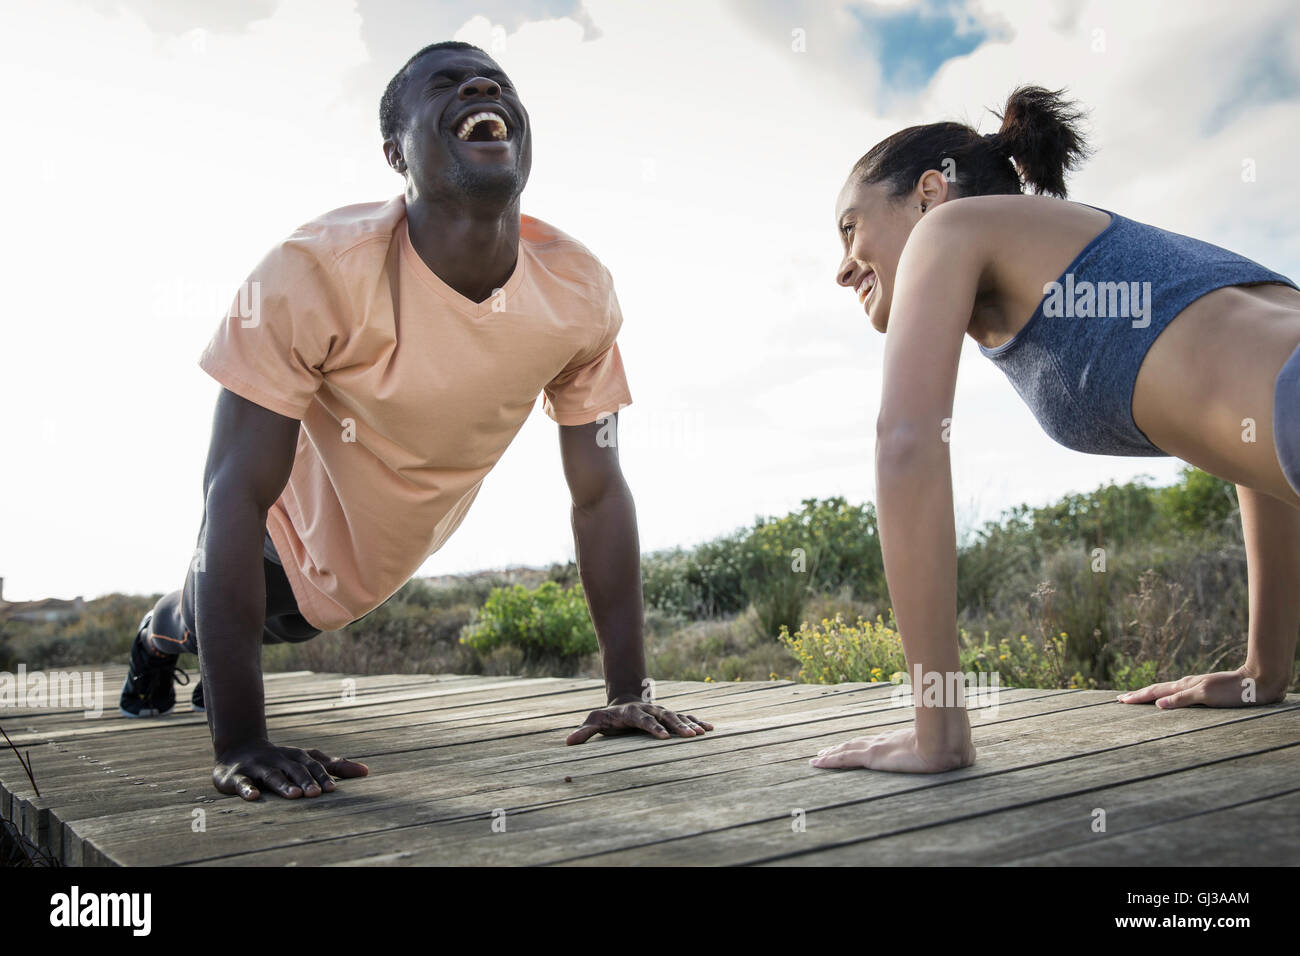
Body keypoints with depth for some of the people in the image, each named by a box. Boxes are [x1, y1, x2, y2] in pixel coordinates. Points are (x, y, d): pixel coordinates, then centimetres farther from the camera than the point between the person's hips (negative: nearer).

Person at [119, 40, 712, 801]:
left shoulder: (580, 292, -26)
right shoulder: (319, 272, -38)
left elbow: (599, 492, -17)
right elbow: (237, 494, -37)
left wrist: (630, 694, -17)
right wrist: (240, 741, -40)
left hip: (400, 553, 4)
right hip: (293, 535, -4)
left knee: (291, 621, 31)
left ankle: (196, 640, 67)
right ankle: (161, 636, 61)